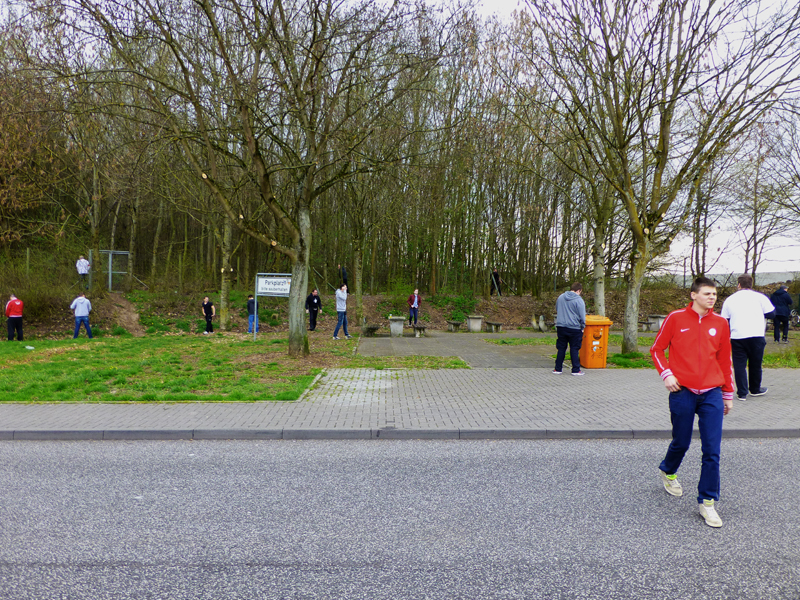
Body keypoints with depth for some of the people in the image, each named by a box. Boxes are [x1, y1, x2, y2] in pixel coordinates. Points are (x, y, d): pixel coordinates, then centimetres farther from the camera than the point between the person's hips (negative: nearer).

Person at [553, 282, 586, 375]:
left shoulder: (560, 297, 10)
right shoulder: (579, 300, -9)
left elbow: (557, 311, 23)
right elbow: (582, 316, -8)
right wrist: (582, 327, 5)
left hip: (561, 327, 4)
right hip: (574, 328, -4)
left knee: (561, 348, 10)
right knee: (574, 349, 4)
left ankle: (558, 369, 12)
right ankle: (576, 370, 8)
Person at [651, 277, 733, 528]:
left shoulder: (720, 323, 6)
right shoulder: (676, 318, -2)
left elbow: (724, 360, 12)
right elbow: (657, 349, 5)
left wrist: (728, 394, 15)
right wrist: (666, 374, -9)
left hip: (712, 394, 2)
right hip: (683, 392, -2)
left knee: (712, 450, -2)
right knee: (681, 443, 10)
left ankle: (707, 501, 12)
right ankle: (667, 472, 42)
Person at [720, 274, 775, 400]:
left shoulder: (729, 299, 10)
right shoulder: (759, 296, 6)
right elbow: (771, 313, 3)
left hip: (737, 337, 0)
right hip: (756, 335, 0)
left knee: (739, 365, 5)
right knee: (755, 364, 14)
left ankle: (742, 393, 5)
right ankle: (755, 389, 30)